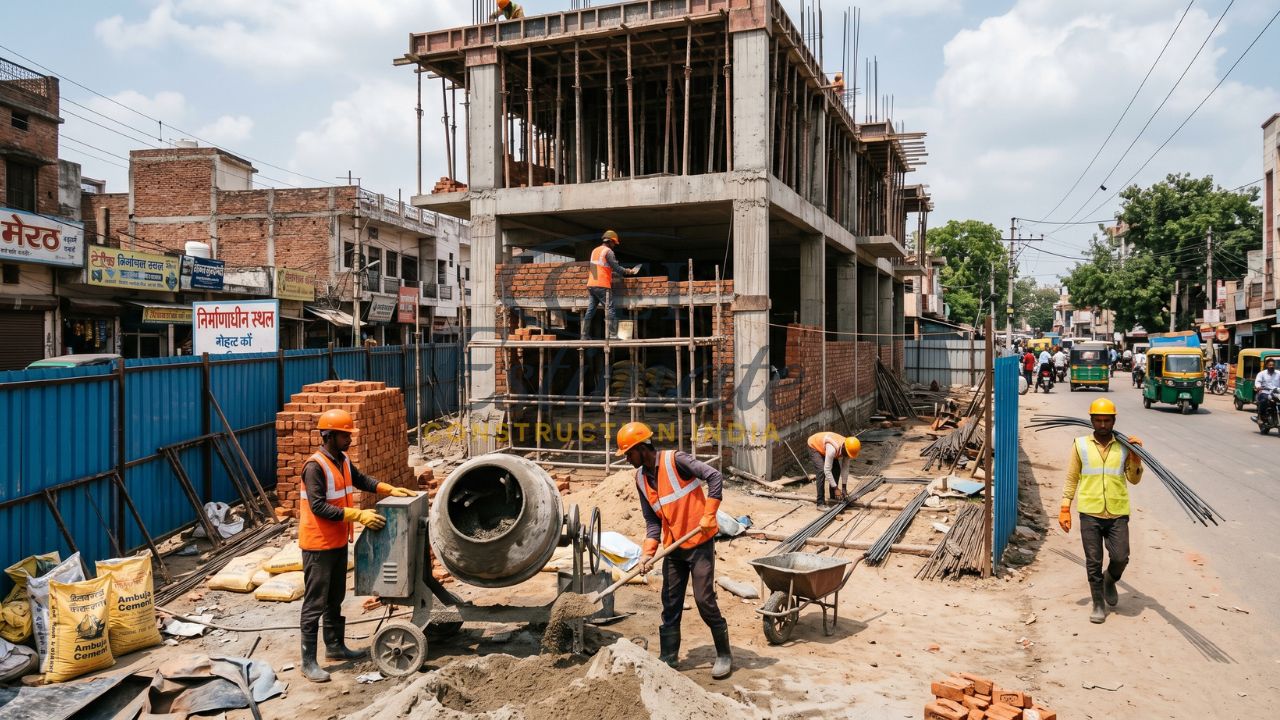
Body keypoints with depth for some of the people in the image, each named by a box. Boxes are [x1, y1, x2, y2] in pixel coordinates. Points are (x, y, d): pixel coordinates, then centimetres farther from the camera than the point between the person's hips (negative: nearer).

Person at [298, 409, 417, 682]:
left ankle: (335, 646, 34)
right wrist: (359, 516, -28)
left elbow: (361, 479, 22)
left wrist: (390, 489, 8)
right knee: (315, 603, -2)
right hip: (318, 546, -9)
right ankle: (308, 662, 7)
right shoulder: (315, 466, -21)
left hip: (338, 542, 9)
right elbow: (318, 507, -27)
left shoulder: (343, 460, 5)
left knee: (335, 599, 20)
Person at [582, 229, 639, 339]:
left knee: (590, 310, 8)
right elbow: (616, 267, -10)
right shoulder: (608, 251, -5)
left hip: (591, 285, 8)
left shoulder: (595, 251, 19)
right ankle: (611, 334, -12)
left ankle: (585, 334, 6)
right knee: (610, 310, -6)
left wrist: (611, 273, 30)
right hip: (602, 285, -8)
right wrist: (628, 271, 2)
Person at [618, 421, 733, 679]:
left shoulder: (676, 461, -16)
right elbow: (652, 520, 7)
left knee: (704, 600, -4)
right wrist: (648, 552, -6)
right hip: (673, 548, 7)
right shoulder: (641, 478, 5)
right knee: (670, 604, 9)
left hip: (699, 543, -7)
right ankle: (668, 658, 20)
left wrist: (709, 515, -22)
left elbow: (715, 477, -20)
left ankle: (725, 655, 12)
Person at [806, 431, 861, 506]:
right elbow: (827, 470, -38)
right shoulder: (833, 449, -42)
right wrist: (835, 488, -34)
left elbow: (845, 467, -12)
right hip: (814, 446, -7)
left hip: (824, 447, 7)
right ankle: (820, 503, -18)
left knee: (837, 469, -3)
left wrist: (843, 487, -14)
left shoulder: (848, 449, -21)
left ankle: (833, 498, 11)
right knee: (822, 470, -22)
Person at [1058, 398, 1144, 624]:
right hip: (1089, 513, -1)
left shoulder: (1124, 446, 4)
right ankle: (1098, 604, 20)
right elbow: (1071, 479, 5)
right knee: (1093, 562, 5)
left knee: (1120, 558, -4)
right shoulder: (1081, 444, 1)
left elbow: (1134, 479, 8)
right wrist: (1065, 509, 0)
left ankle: (1109, 581, 30)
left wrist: (1136, 456, -8)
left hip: (1118, 513, 1)